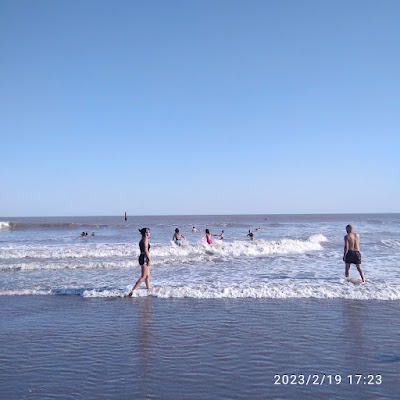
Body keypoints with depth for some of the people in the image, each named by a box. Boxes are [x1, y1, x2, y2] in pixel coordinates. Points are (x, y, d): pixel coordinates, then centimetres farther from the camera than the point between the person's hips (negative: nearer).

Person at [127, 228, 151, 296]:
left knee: (147, 276, 13)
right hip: (144, 258, -10)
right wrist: (149, 259, -18)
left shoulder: (142, 240, 17)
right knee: (143, 277, -9)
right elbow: (146, 250, -19)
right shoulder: (145, 239, -12)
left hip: (142, 257, 10)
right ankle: (133, 290, -13)